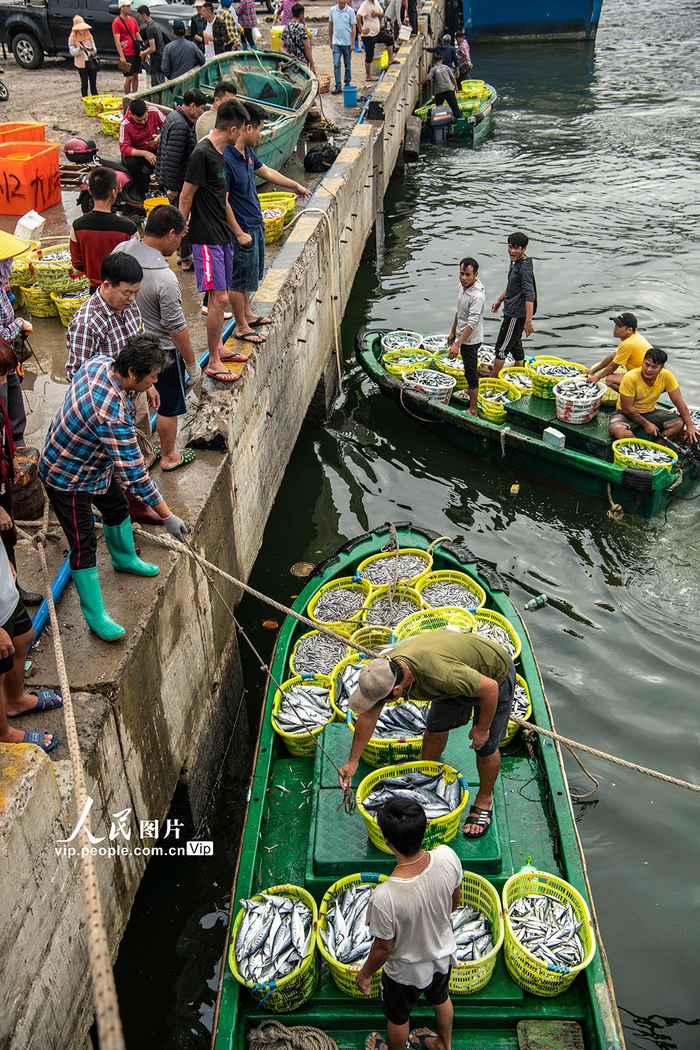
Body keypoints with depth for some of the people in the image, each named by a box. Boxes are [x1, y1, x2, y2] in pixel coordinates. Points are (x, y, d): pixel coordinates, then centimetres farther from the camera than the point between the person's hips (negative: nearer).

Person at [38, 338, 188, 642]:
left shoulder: (99, 363, -15)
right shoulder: (112, 414, -41)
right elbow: (134, 475, -36)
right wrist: (166, 516, -29)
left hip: (94, 462, 10)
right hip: (67, 479, -10)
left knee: (117, 508, 27)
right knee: (84, 546, 0)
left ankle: (124, 558, 54)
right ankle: (95, 616, 13)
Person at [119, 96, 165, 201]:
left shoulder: (154, 111, -13)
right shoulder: (125, 125, -21)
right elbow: (124, 148, -25)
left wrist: (159, 137, -25)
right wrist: (144, 153, -38)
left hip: (154, 149, 3)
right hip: (135, 152, -2)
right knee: (131, 163, -37)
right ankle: (146, 191, -19)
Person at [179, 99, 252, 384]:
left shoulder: (219, 153, 14)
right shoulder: (202, 153, -15)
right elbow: (185, 197, -13)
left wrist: (239, 233, 28)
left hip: (222, 237, 9)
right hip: (206, 239, -9)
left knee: (221, 297, 15)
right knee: (218, 298, -9)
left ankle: (218, 348, 28)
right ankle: (213, 362, -2)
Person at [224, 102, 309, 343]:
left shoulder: (247, 152, 5)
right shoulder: (226, 159, -24)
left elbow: (266, 172, 24)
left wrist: (295, 185, 35)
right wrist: (239, 233, -21)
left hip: (255, 224, 10)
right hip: (242, 229, -10)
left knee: (250, 275, 22)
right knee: (239, 278, 4)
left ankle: (247, 314, 39)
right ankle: (241, 327, 16)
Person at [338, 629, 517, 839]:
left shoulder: (440, 673, -47)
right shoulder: (384, 670, -23)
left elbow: (490, 688, -31)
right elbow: (368, 716, -6)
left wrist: (482, 728, -16)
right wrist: (352, 762, 0)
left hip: (494, 676, -6)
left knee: (485, 747, 1)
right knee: (435, 729, 15)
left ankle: (484, 801, 26)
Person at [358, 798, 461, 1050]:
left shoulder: (384, 897, -44)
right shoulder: (447, 857, -32)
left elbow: (384, 947, -24)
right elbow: (455, 899, -9)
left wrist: (365, 973, -3)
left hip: (406, 971, -4)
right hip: (444, 953, 4)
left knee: (398, 1017, 30)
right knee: (441, 999, 36)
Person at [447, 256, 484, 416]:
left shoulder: (477, 296, -28)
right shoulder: (462, 286, 1)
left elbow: (472, 324, -30)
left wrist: (457, 345, -31)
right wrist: (453, 332, 22)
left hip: (471, 339, -9)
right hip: (462, 336, 9)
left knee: (471, 373, -1)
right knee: (470, 369, 24)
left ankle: (472, 410, 7)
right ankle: (472, 392, 43)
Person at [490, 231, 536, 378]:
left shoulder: (525, 269, -23)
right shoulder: (514, 263, 8)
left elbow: (529, 296, -27)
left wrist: (528, 321, -31)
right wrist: (499, 300, 30)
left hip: (517, 315, -10)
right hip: (511, 312, 10)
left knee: (502, 348, -2)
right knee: (515, 345, 20)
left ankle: (492, 381, 8)